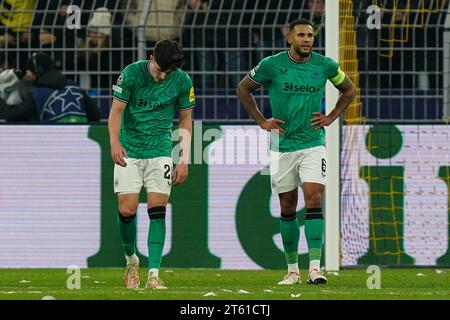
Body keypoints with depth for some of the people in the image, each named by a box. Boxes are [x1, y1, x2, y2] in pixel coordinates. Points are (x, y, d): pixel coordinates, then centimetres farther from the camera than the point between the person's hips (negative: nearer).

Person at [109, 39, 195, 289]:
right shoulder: (131, 74, -11)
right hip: (129, 151, -1)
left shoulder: (182, 81, -4)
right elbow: (116, 111, -10)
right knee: (127, 210, -9)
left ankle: (154, 274, -11)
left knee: (157, 211, -10)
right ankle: (131, 259, 18)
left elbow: (185, 120, 6)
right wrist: (114, 142, -26)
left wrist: (185, 160, 1)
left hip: (160, 152, 1)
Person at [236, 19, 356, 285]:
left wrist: (331, 118, 6)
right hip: (283, 145, 0)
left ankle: (315, 267, -17)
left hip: (313, 144, 0)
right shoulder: (271, 65, -4)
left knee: (314, 200, -14)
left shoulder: (325, 65, -1)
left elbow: (349, 90, 17)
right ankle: (292, 269, 16)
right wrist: (261, 120, 4)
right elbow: (243, 89, 10)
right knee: (287, 207, 6)